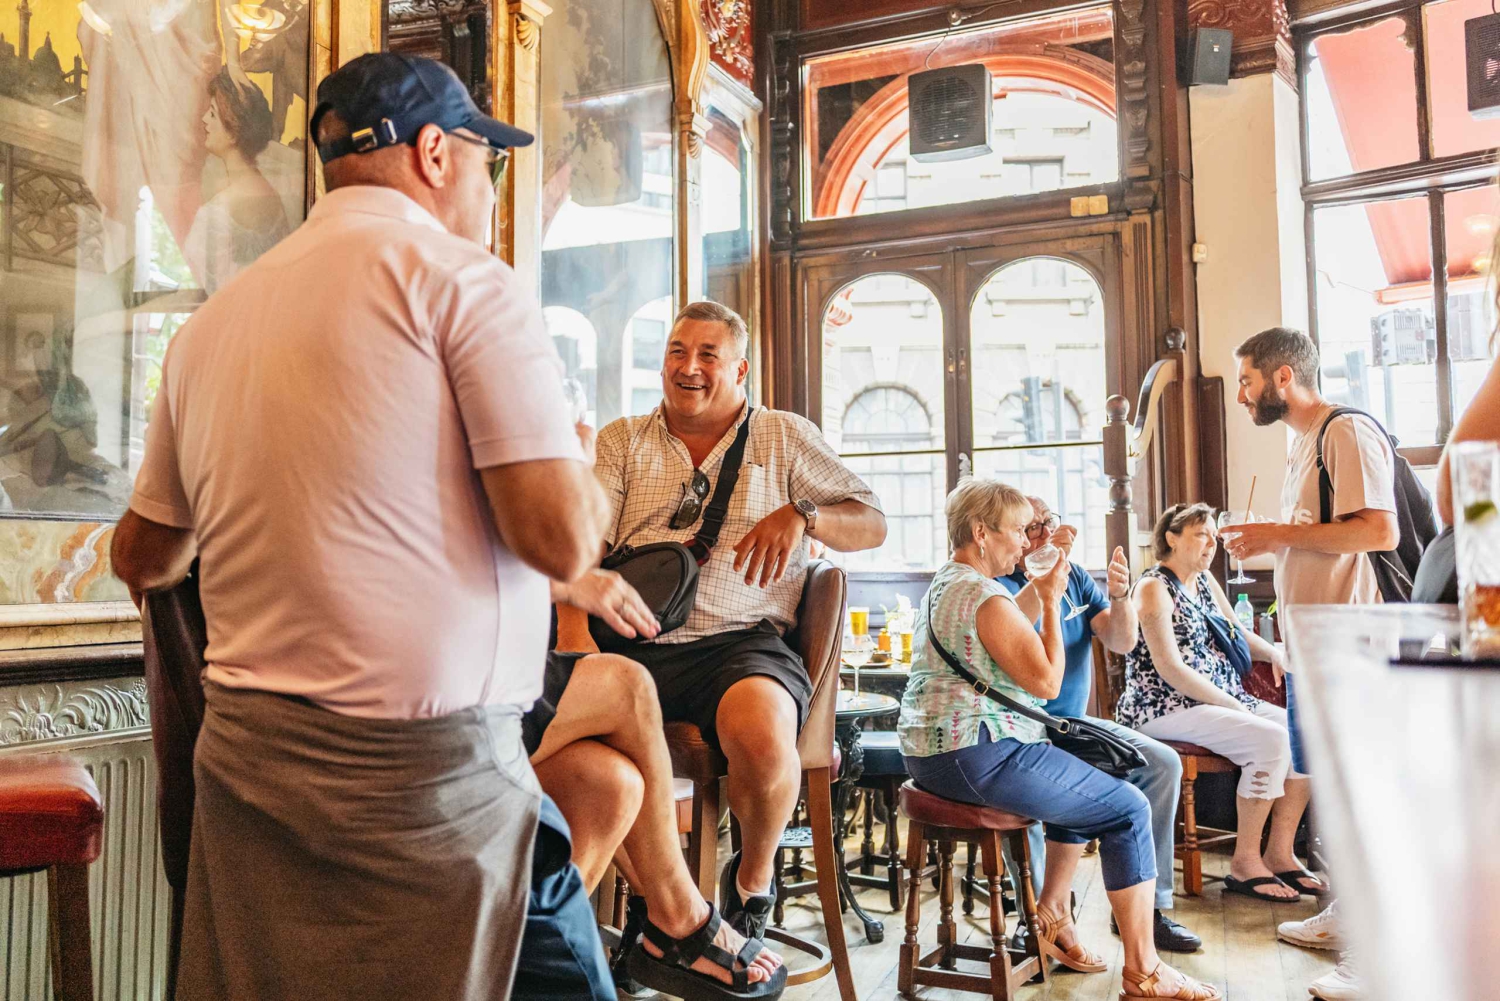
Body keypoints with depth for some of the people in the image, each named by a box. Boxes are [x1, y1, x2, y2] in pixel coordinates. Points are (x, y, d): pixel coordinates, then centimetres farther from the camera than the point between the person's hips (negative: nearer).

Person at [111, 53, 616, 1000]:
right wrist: (582, 465, 6)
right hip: (431, 771, -7)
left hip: (243, 757, 7)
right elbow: (561, 540, -16)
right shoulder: (461, 278, -8)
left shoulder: (209, 324, 11)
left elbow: (144, 557, 20)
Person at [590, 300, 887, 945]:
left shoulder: (784, 437, 16)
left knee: (762, 736, -35)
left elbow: (872, 525, 12)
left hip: (740, 639, -2)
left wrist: (803, 514, -8)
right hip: (634, 643, 2)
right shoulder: (622, 440, 18)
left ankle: (753, 880, 0)